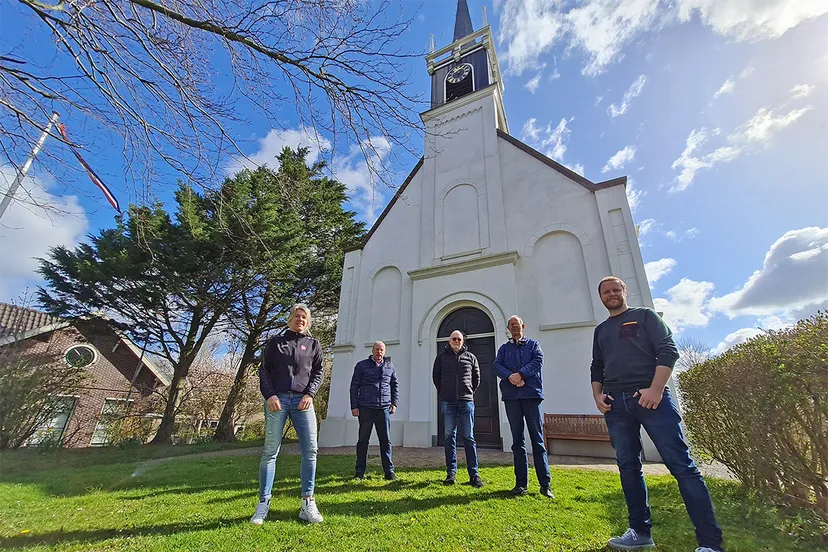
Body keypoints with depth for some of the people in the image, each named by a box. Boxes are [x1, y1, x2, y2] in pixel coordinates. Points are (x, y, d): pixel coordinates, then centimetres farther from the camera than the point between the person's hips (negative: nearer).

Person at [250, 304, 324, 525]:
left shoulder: (313, 344, 14)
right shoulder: (275, 341, 11)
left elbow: (318, 372, 11)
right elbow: (264, 370, 7)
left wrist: (310, 394, -5)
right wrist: (269, 395, -6)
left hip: (302, 401, 1)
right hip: (277, 400, -1)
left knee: (310, 450, -5)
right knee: (270, 451, 1)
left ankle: (308, 503, 4)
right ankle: (263, 503, 12)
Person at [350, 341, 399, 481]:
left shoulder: (390, 367, 11)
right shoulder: (362, 365, 3)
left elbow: (394, 386, 18)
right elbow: (354, 387, 3)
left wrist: (394, 403, 8)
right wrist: (354, 406, -3)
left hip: (384, 409, 2)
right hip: (365, 408, -2)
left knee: (386, 441, 5)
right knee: (363, 441, 6)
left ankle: (389, 471, 13)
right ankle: (360, 472, 16)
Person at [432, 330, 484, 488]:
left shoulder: (470, 357, 7)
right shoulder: (442, 356, 6)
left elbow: (477, 377, 16)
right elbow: (436, 376, 14)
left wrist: (470, 392, 11)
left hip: (466, 402, 0)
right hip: (448, 403, 0)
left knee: (468, 437, 1)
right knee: (449, 436, 5)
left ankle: (474, 474, 7)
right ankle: (451, 473, 13)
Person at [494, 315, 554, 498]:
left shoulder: (533, 344, 12)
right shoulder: (504, 348, 17)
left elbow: (538, 361, -5)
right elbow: (497, 366, 3)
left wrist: (521, 374, -17)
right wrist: (510, 376, -16)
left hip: (531, 394, -2)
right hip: (511, 396, 2)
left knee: (537, 439, -1)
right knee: (517, 440, 7)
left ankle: (545, 484, 6)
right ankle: (521, 483, 15)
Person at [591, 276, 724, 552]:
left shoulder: (644, 315, 8)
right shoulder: (601, 330, 21)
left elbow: (668, 350, -3)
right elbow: (596, 368, 22)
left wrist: (656, 389, -14)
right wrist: (597, 395, 5)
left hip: (650, 398, -4)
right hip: (615, 405, 5)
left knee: (681, 464, -6)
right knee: (628, 467, 7)